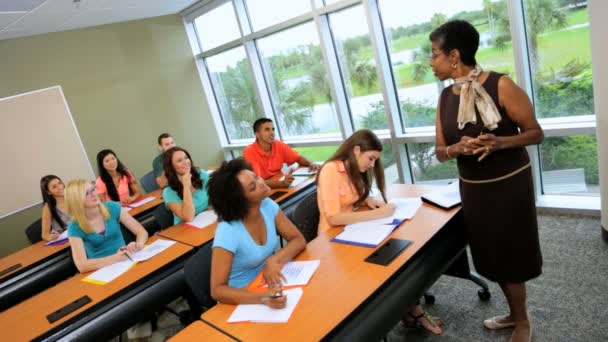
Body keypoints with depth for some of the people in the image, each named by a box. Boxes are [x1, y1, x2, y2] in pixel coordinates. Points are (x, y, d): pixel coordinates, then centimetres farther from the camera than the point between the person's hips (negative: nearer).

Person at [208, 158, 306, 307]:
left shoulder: (268, 206, -10)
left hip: (269, 283, 5)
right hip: (243, 298, -5)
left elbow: (298, 240, -5)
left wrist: (274, 260, -23)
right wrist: (263, 298, -38)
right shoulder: (227, 232, -25)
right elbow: (217, 290, -25)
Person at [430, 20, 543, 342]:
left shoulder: (501, 85, -15)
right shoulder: (445, 97, 1)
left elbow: (535, 133, -10)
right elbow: (440, 151, 3)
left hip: (509, 184, -5)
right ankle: (515, 313, 41)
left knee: (510, 255, 7)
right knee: (493, 255, 17)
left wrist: (499, 142, -28)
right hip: (472, 188, 5)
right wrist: (458, 148, -20)